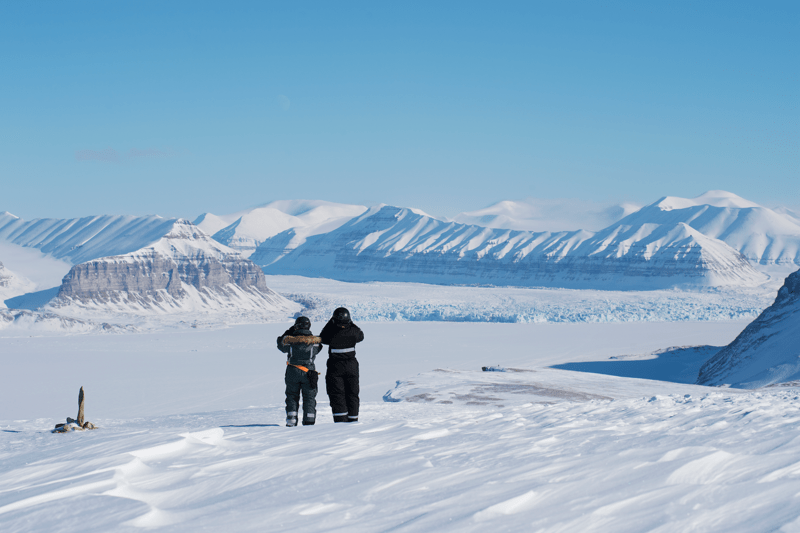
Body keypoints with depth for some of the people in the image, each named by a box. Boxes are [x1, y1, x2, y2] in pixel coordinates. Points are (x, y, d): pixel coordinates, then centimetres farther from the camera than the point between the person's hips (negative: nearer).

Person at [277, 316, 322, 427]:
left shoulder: (290, 340, -8)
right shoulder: (314, 341, -6)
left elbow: (281, 345, 10)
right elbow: (318, 349, 13)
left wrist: (289, 332, 19)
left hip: (292, 372, 0)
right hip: (309, 371, 0)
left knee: (292, 397, 14)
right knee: (309, 398, 10)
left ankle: (291, 420, 7)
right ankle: (309, 421, 5)